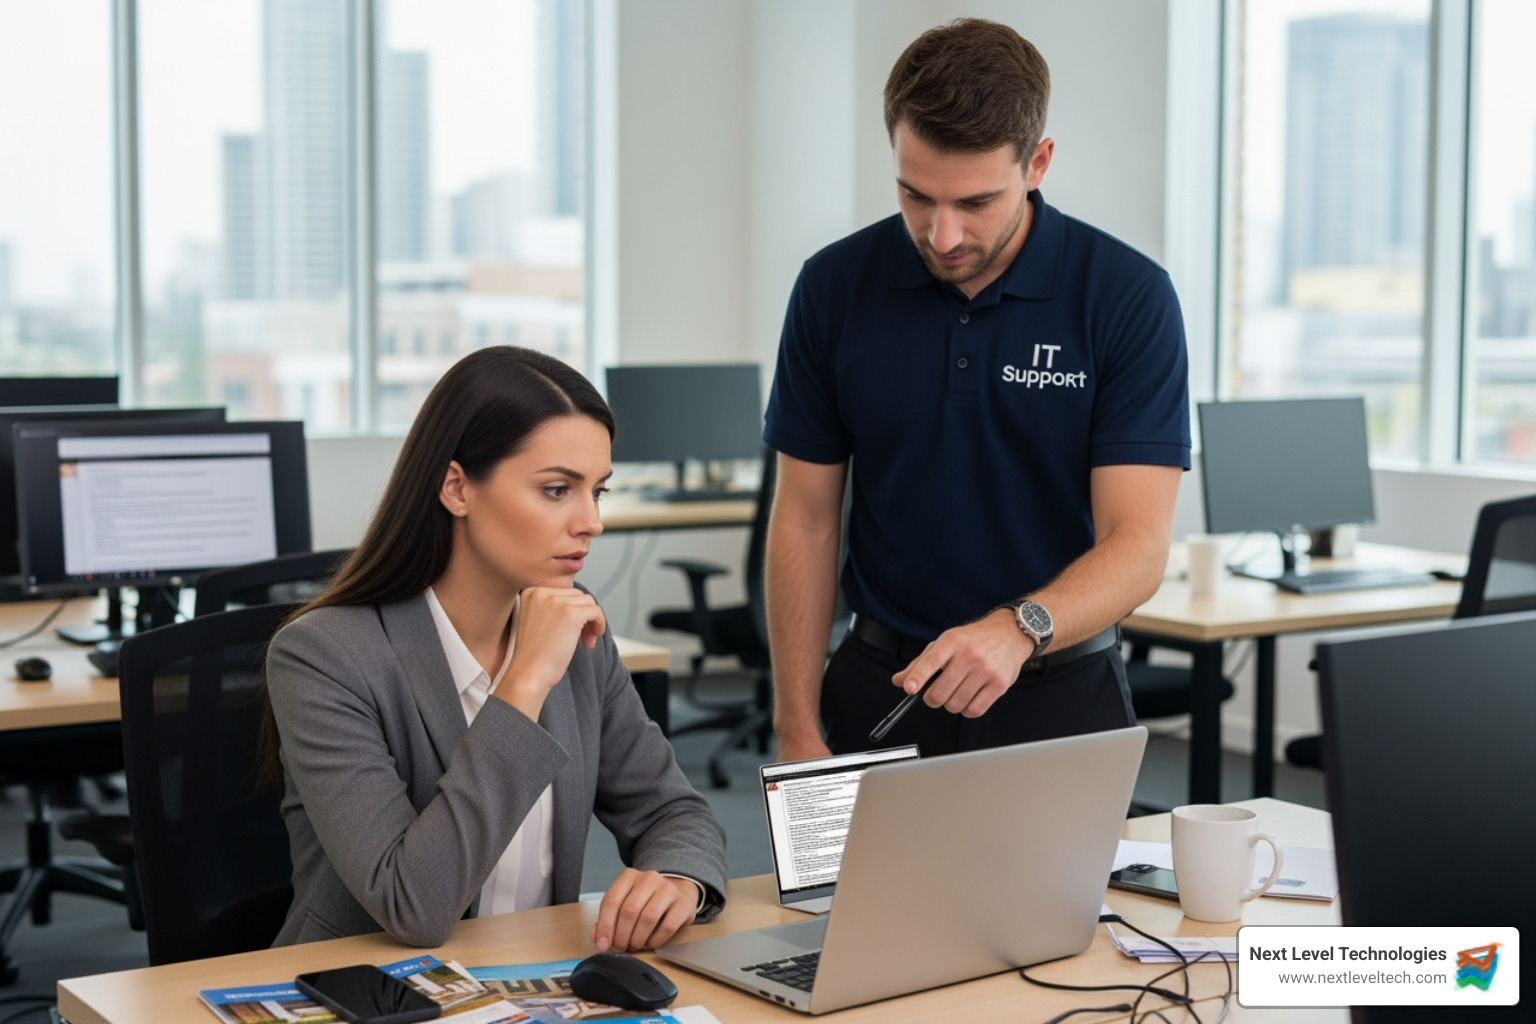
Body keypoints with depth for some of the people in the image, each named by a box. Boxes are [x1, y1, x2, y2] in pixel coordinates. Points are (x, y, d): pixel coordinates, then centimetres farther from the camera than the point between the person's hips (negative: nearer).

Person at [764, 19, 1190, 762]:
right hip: (878, 689, 2)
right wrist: (798, 734, -6)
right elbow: (807, 520, -1)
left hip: (1059, 696, -2)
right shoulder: (836, 287, -7)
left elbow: (1139, 544, -18)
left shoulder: (1128, 296, -14)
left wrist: (1019, 630, -37)